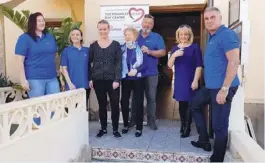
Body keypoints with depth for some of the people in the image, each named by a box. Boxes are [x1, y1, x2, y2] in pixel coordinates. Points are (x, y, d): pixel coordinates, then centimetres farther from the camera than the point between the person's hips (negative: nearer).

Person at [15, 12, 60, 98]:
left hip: (52, 78, 5)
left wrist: (60, 74, 15)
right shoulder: (24, 38, -3)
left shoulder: (50, 37, 12)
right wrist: (23, 80, -12)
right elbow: (20, 61, -7)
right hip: (35, 79, -5)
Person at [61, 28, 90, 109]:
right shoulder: (66, 50, 1)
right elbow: (64, 68, -3)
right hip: (72, 85, -2)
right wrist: (70, 83, -12)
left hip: (85, 85, 2)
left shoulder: (87, 50, 7)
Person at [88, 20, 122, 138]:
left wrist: (117, 79, -11)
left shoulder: (115, 45, 2)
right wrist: (90, 79, 0)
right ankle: (103, 128, 23)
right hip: (98, 80, 2)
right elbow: (89, 63, 8)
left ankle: (115, 129, 15)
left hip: (112, 80, -1)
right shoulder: (93, 46, 7)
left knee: (115, 104, 0)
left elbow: (119, 63, -3)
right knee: (102, 105, 10)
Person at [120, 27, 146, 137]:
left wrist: (136, 70, -16)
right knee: (124, 101, 3)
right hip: (126, 78, 3)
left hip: (138, 78, -2)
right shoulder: (122, 48, 6)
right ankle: (126, 125, 22)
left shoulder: (141, 48, -2)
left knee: (139, 102, 1)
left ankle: (139, 128, 12)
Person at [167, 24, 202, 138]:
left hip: (190, 80, -4)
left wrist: (195, 80, -13)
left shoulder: (195, 47, -4)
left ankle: (187, 128, 10)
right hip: (179, 80, 4)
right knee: (181, 104, 11)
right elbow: (169, 65, 2)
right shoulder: (175, 48, 9)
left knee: (189, 104, -1)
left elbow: (199, 65, -6)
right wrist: (174, 55, -15)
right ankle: (183, 125, 28)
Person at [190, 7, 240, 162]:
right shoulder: (212, 37, 16)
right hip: (211, 86, 11)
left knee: (219, 125, -2)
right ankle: (204, 141, 33)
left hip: (222, 87, -11)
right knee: (195, 105, 24)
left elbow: (234, 62, -21)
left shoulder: (227, 34, -14)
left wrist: (224, 89, -25)